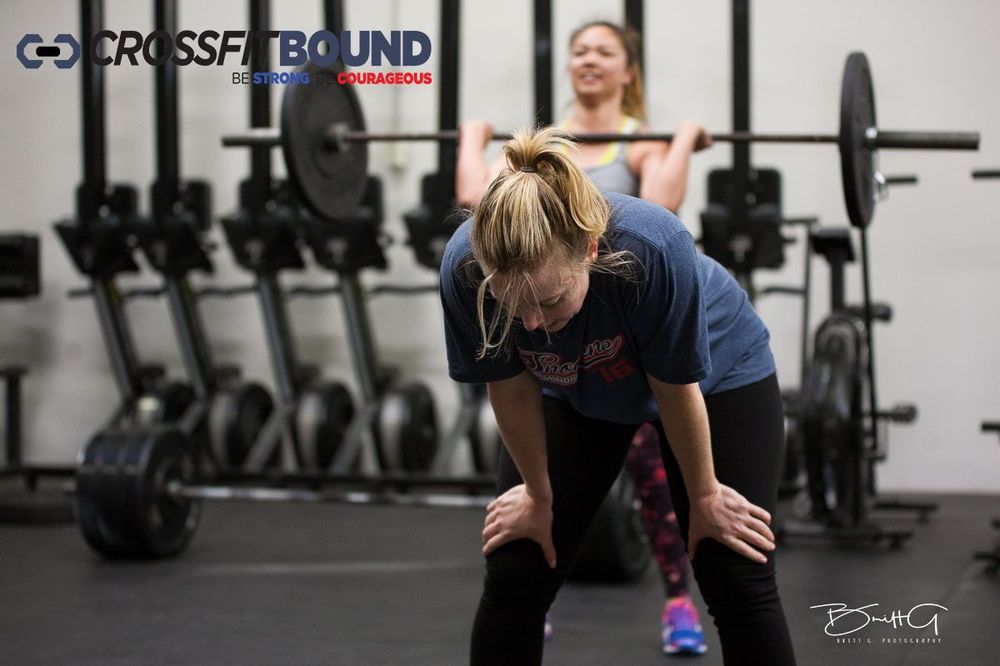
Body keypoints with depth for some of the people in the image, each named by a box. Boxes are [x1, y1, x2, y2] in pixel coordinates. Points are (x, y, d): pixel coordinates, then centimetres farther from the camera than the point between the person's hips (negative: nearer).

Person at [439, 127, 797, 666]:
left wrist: (704, 496, -11)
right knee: (512, 579, -3)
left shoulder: (653, 249, -43)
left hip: (718, 372, -2)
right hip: (572, 390, 2)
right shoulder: (464, 268, -35)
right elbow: (511, 388, -17)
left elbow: (676, 388, -26)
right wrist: (539, 495, -4)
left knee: (741, 589, -5)